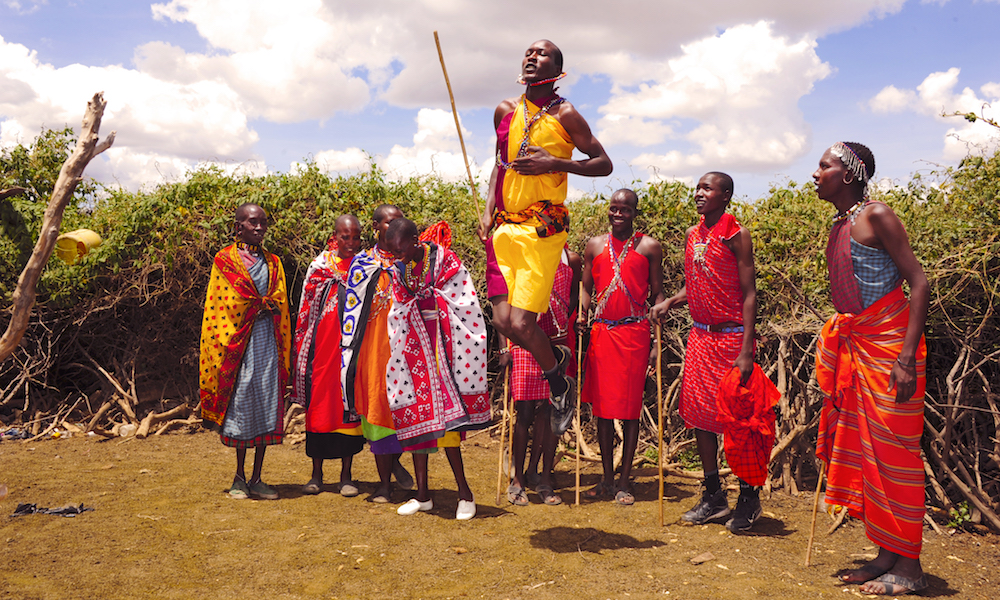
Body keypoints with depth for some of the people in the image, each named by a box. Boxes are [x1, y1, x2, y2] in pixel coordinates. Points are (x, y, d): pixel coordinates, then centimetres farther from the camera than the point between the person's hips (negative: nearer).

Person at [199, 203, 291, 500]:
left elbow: (280, 303, 12)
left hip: (267, 339, 4)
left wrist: (257, 305, -2)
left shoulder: (272, 262, 17)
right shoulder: (224, 259, 6)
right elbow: (223, 304, 0)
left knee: (267, 405, 1)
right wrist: (261, 305, -4)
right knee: (241, 404, -2)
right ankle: (239, 478, 12)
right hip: (238, 341, -3)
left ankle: (256, 479, 9)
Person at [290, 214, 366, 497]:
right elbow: (308, 307, 6)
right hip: (324, 343, 0)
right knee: (319, 402, 2)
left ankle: (346, 474, 12)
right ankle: (316, 474, 14)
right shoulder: (321, 264, 6)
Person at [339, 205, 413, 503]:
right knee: (378, 402, 0)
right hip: (375, 343, -2)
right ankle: (385, 482, 10)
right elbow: (352, 309, 3)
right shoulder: (363, 263, 5)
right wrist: (351, 349, -2)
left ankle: (395, 459, 29)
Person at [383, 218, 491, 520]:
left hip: (445, 347, -5)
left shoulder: (445, 260, -6)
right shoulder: (399, 271, 9)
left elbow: (467, 308, -7)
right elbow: (397, 317, 15)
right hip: (414, 350, 5)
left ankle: (465, 493, 3)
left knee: (445, 418, -8)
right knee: (416, 415, 6)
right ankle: (422, 494, 17)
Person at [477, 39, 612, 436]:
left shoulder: (565, 116, -1)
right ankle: (557, 356, 28)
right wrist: (488, 207, 11)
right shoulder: (506, 111, 13)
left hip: (543, 228, -5)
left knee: (521, 322, -13)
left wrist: (554, 163, -12)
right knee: (502, 321, -4)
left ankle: (558, 386, 17)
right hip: (504, 225, 5)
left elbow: (604, 164, 2)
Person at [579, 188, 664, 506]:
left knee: (629, 408, 1)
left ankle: (624, 482, 11)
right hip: (601, 332, 3)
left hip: (634, 333, -3)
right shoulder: (595, 245, 10)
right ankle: (607, 479, 19)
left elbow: (657, 295, 4)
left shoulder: (649, 247, 3)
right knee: (603, 408, 7)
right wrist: (582, 313, -6)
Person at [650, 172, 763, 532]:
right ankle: (714, 496, 21)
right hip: (700, 336, 7)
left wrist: (747, 350, -18)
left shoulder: (735, 235, -9)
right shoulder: (693, 234, 10)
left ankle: (749, 497, 16)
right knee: (699, 414, 8)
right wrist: (669, 302, 1)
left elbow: (749, 293, -12)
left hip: (731, 336, -7)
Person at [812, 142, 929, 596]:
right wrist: (836, 351, 16)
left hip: (889, 346, -8)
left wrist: (907, 357, -23)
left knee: (893, 451, -4)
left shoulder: (876, 216, -11)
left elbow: (919, 283, -16)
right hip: (856, 346, 9)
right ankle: (887, 555, 21)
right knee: (863, 450, 10)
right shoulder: (839, 226, 13)